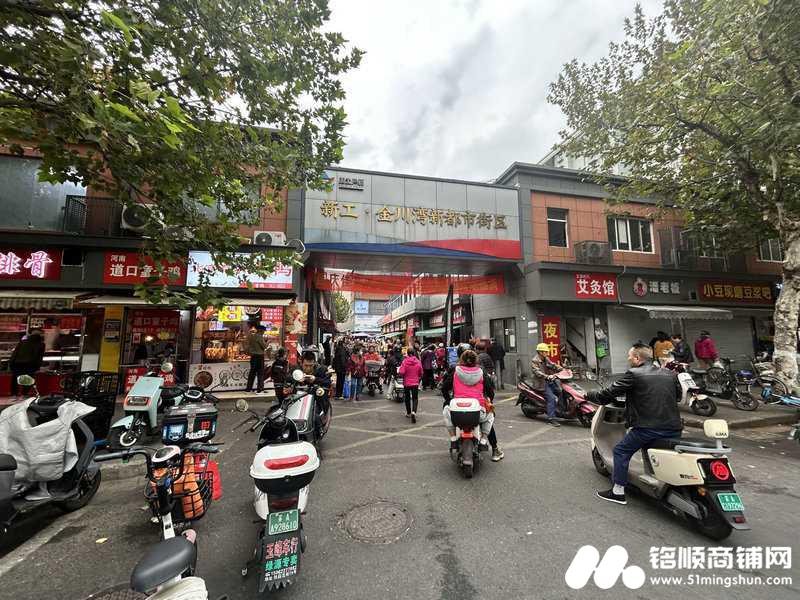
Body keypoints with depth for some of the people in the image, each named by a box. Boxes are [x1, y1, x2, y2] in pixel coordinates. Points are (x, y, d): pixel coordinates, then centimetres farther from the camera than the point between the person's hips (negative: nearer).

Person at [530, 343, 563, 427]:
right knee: (551, 398, -21)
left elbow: (554, 365, 10)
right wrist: (547, 376, -39)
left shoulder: (546, 359, 14)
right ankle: (551, 418, -20)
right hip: (541, 383, -9)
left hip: (550, 381, 9)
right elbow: (537, 372, -25)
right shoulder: (534, 361, -13)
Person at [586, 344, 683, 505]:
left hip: (649, 428, -6)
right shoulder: (670, 374, 11)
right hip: (674, 428, 6)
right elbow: (678, 396, 28)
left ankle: (618, 492, 12)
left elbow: (609, 393, -6)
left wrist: (588, 395, 9)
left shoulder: (633, 374, -7)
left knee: (621, 451, 8)